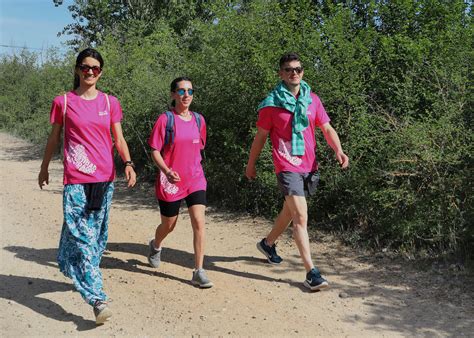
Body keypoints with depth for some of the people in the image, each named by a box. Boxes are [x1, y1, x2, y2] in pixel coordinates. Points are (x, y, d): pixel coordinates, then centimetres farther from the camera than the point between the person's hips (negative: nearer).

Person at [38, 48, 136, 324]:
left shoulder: (110, 102, 7)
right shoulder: (63, 102, 2)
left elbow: (119, 138, 6)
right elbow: (54, 138, 12)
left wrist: (128, 163, -11)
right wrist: (45, 167, 19)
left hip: (105, 177, 3)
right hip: (76, 179, -3)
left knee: (98, 233, 12)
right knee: (81, 235, -10)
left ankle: (82, 276, 35)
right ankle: (97, 298, -10)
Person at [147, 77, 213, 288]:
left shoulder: (199, 120, 5)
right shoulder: (165, 120, -8)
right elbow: (155, 151, -9)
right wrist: (167, 171, -22)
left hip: (195, 180, 3)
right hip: (170, 182, -3)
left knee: (199, 222, -12)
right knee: (168, 225, 14)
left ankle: (198, 272, -4)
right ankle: (155, 247, 49)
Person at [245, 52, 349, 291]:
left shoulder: (312, 99, 8)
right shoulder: (272, 103, -4)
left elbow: (327, 128, 6)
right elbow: (261, 136, 3)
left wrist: (338, 150, -12)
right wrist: (251, 164, 9)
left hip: (309, 166, 6)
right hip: (287, 166, -6)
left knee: (290, 211, 21)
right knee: (301, 217, -13)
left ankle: (268, 243, 45)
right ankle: (311, 272, -11)